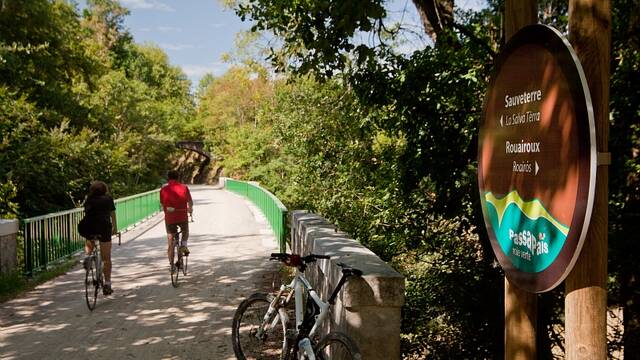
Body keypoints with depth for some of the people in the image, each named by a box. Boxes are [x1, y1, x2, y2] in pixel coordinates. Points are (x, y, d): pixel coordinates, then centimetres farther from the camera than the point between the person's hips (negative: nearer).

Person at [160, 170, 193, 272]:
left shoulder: (163, 189, 0)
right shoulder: (184, 187, -1)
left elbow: (162, 204, 8)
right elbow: (190, 202, 8)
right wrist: (190, 210, 30)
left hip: (169, 218, 1)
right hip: (183, 217, 0)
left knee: (170, 243, 10)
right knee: (185, 232, 31)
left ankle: (171, 265, 8)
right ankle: (183, 244, 4)